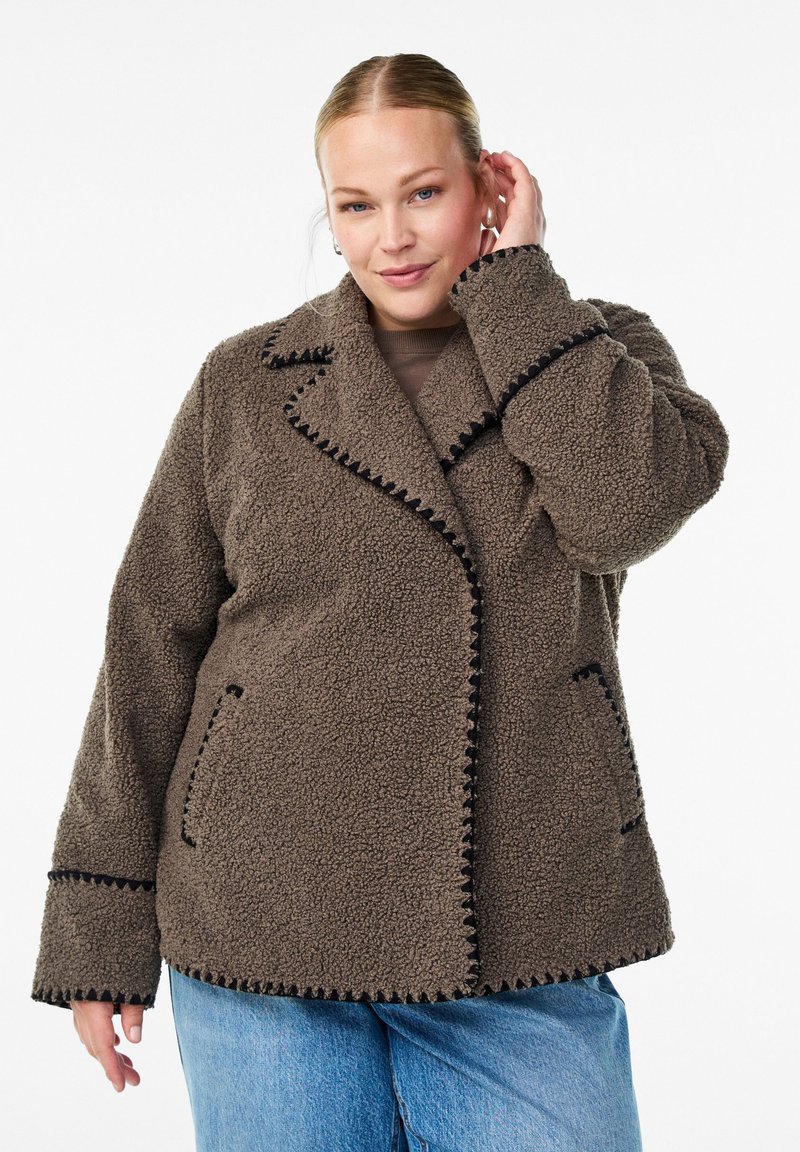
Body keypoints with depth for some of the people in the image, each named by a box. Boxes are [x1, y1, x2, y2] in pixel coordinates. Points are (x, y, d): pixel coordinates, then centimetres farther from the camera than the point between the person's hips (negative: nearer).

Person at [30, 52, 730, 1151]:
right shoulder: (245, 382, 5)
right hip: (266, 932, 1)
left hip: (523, 942, 0)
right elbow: (150, 651, 5)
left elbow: (629, 504, -17)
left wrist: (511, 276, -7)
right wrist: (99, 927, 2)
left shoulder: (600, 350, 6)